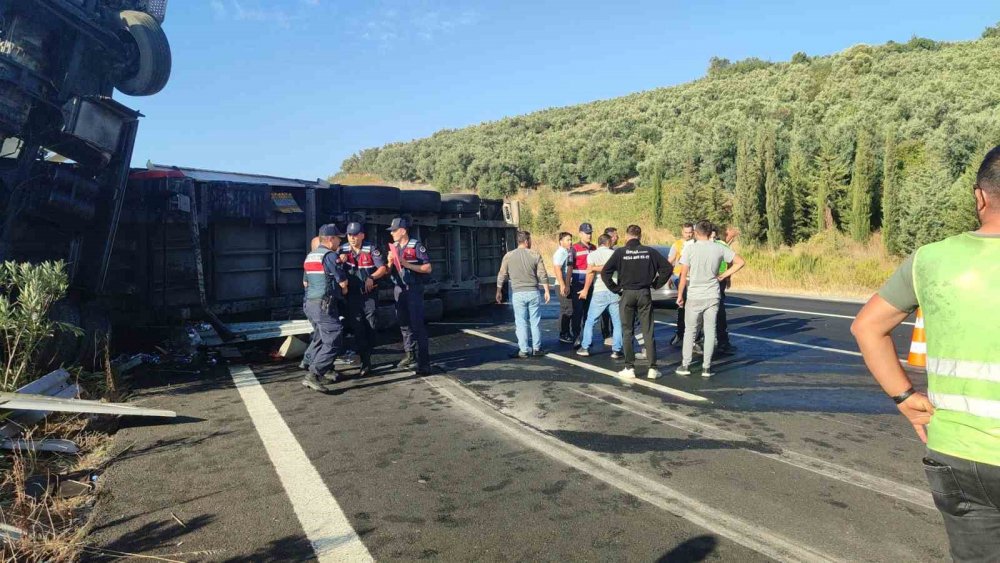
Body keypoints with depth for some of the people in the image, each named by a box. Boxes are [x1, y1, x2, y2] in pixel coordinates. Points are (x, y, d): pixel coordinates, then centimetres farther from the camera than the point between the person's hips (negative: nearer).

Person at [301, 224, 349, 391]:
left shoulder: (309, 256, 15)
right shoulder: (330, 255, -13)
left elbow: (305, 282, 23)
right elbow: (343, 282, -12)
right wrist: (343, 289, 9)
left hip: (309, 303, 10)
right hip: (324, 305, -10)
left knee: (320, 337, 23)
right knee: (332, 343, -9)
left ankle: (322, 370, 31)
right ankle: (312, 376, -16)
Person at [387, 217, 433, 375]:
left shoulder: (416, 246, -7)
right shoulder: (393, 247, 11)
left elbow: (428, 268, -10)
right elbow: (389, 272, 16)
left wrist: (407, 264, -17)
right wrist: (390, 262, -5)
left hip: (414, 289, -6)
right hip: (398, 289, 6)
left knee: (417, 325, -8)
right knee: (404, 324, 12)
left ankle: (424, 362, -5)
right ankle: (409, 355, 24)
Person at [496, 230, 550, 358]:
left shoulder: (508, 256, -1)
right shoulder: (535, 255, -1)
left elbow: (502, 276, 1)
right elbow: (543, 275, -2)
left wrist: (499, 291, 10)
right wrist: (546, 291, 6)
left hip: (518, 293, 0)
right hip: (533, 292, 1)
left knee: (521, 322, 5)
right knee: (535, 321, 10)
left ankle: (524, 350, 6)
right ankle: (536, 348, 16)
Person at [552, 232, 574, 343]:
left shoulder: (568, 252, 17)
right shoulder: (560, 253, -12)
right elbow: (557, 269, -21)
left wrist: (568, 285, 14)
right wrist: (563, 285, -27)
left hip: (568, 285, 10)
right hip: (563, 285, -10)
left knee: (568, 310, 14)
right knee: (567, 310, -8)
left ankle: (567, 334, 22)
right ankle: (563, 335, -2)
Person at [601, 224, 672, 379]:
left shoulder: (620, 252, -4)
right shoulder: (650, 252, 2)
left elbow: (605, 272, -10)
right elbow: (667, 267, 0)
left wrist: (616, 288, 0)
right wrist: (656, 284, 8)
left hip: (627, 294, -1)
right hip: (645, 294, 2)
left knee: (627, 332, 6)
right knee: (648, 332, 6)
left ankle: (629, 368, 7)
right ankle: (652, 368, 6)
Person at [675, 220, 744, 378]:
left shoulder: (690, 249, -8)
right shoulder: (719, 249, 0)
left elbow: (684, 275, -10)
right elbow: (740, 262, 5)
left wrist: (680, 295, -2)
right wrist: (723, 276, 5)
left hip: (694, 296, -2)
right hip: (712, 297, 2)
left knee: (690, 331, 9)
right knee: (710, 331, 7)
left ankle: (685, 365, 12)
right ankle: (706, 367, 9)